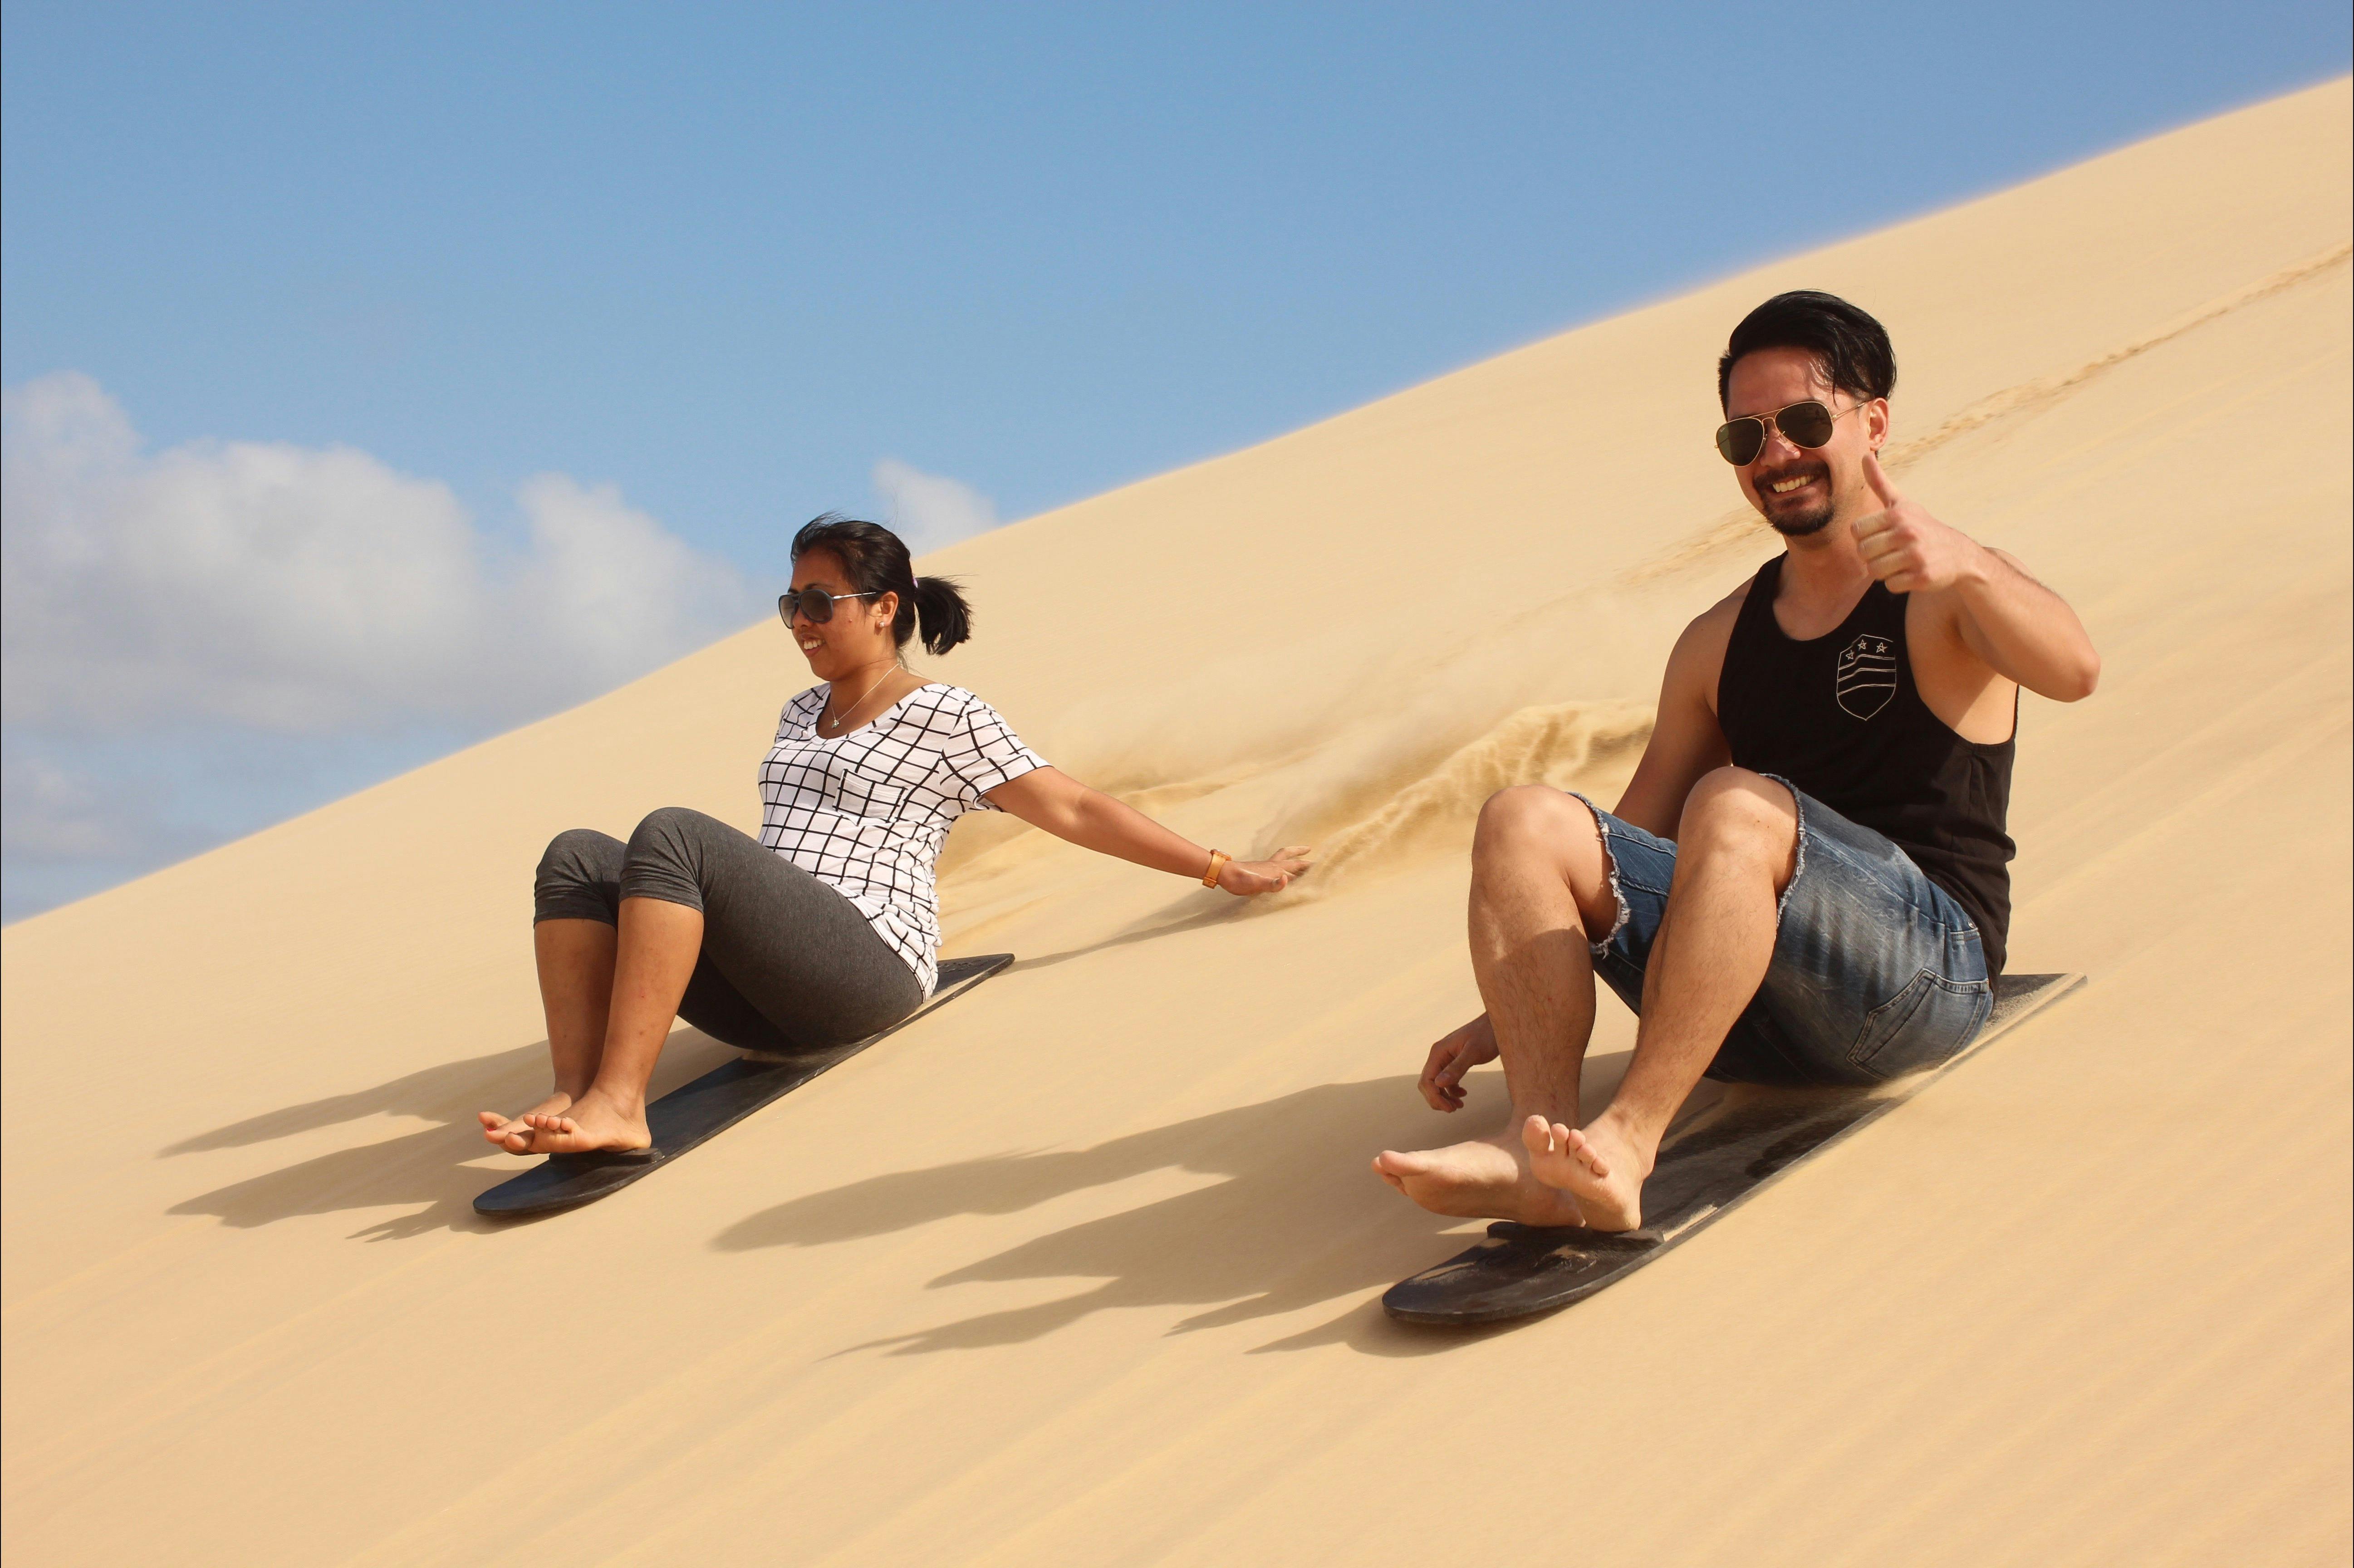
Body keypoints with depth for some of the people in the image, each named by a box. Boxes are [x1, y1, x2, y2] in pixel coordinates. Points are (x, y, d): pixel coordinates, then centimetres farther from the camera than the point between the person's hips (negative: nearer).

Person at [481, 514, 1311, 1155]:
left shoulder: (947, 717, 4)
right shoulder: (800, 716, 26)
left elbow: (1076, 810, 4)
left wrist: (1223, 870, 3)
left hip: (866, 971, -7)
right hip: (762, 1000, 7)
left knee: (670, 833, -28)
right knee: (577, 857, -13)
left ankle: (619, 1101, -37)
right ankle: (578, 1095, -31)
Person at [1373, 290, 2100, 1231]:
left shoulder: (1947, 596, 5)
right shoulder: (1719, 645, 22)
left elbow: (2073, 674, -18)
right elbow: (1633, 846, 21)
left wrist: (1962, 559, -38)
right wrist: (1507, 1017, 13)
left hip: (1927, 963, -5)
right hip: (1760, 1019, 5)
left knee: (1734, 804, -32)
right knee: (1525, 823, -14)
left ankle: (1628, 1140, -41)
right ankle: (1541, 1144, -34)